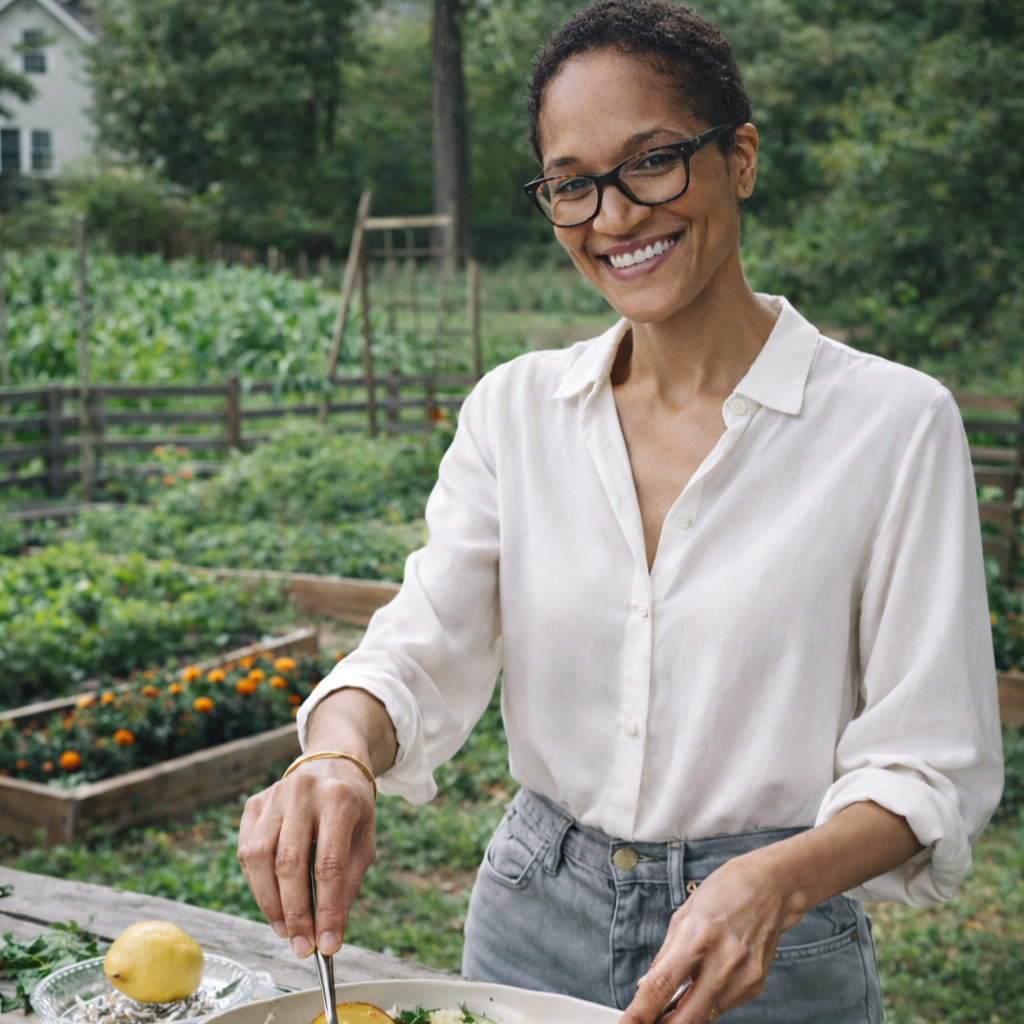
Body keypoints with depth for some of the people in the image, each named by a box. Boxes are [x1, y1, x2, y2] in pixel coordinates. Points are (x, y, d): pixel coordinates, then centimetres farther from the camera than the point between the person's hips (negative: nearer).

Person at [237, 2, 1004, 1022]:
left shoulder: (892, 423, -12)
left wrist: (776, 884, -29)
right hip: (532, 929, 4)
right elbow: (420, 652, -7)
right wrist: (337, 755, -28)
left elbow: (931, 768, -12)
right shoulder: (513, 409, -1)